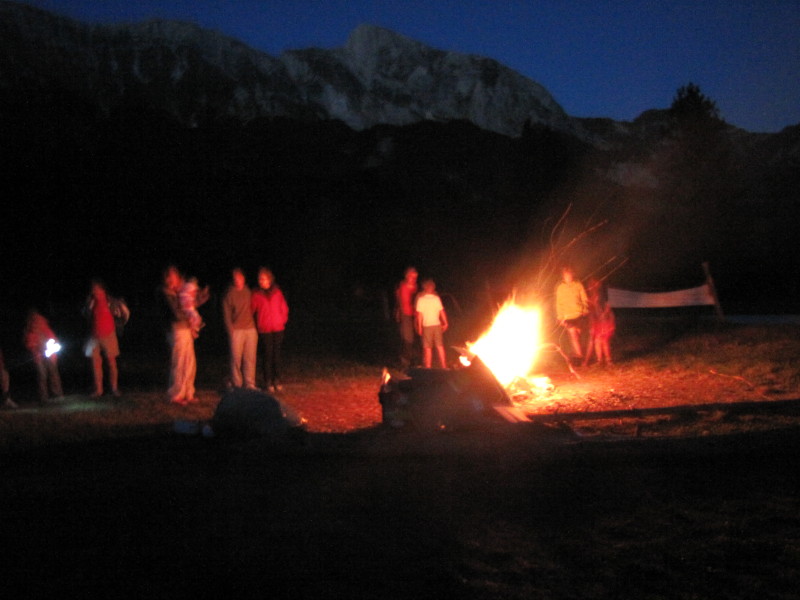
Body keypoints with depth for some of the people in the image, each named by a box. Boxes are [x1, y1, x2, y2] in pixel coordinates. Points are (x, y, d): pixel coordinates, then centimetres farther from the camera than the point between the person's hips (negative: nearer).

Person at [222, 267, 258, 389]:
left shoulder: (249, 292, 11)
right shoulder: (229, 294, 1)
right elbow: (226, 314, 0)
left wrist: (256, 327, 8)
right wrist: (231, 330, -7)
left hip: (251, 329, 3)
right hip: (237, 330, -3)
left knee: (250, 358, 3)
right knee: (236, 358, -2)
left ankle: (250, 385, 8)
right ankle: (236, 385, 5)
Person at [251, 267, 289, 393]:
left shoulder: (277, 292, 5)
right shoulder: (256, 294, -3)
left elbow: (284, 308, 14)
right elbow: (251, 311, 2)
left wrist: (283, 320, 7)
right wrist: (257, 325, 1)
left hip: (278, 328, 2)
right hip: (264, 330, -2)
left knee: (277, 354, 5)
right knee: (267, 355, -1)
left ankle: (277, 381, 15)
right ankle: (268, 382, 7)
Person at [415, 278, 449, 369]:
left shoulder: (421, 299, -8)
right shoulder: (436, 298, -1)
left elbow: (419, 314, -9)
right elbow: (442, 311, 1)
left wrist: (419, 327, -3)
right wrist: (445, 323, 10)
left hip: (427, 325, -2)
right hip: (437, 324, 2)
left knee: (428, 348, 3)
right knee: (440, 346, 10)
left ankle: (428, 366, 5)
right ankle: (443, 365, 14)